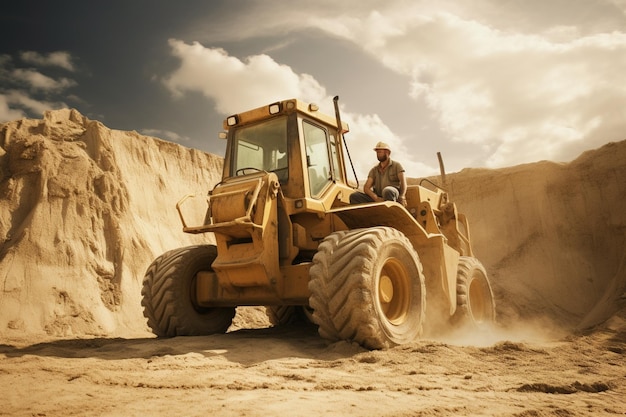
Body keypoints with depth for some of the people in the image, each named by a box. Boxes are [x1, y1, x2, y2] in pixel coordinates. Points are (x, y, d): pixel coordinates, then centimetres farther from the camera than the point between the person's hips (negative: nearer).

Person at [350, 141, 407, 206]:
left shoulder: (396, 165, 9)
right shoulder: (374, 170, 17)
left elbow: (403, 182, -5)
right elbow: (366, 188, 6)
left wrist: (402, 197, -24)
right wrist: (376, 198, -15)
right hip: (377, 200, 4)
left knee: (387, 190, -39)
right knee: (354, 196, -17)